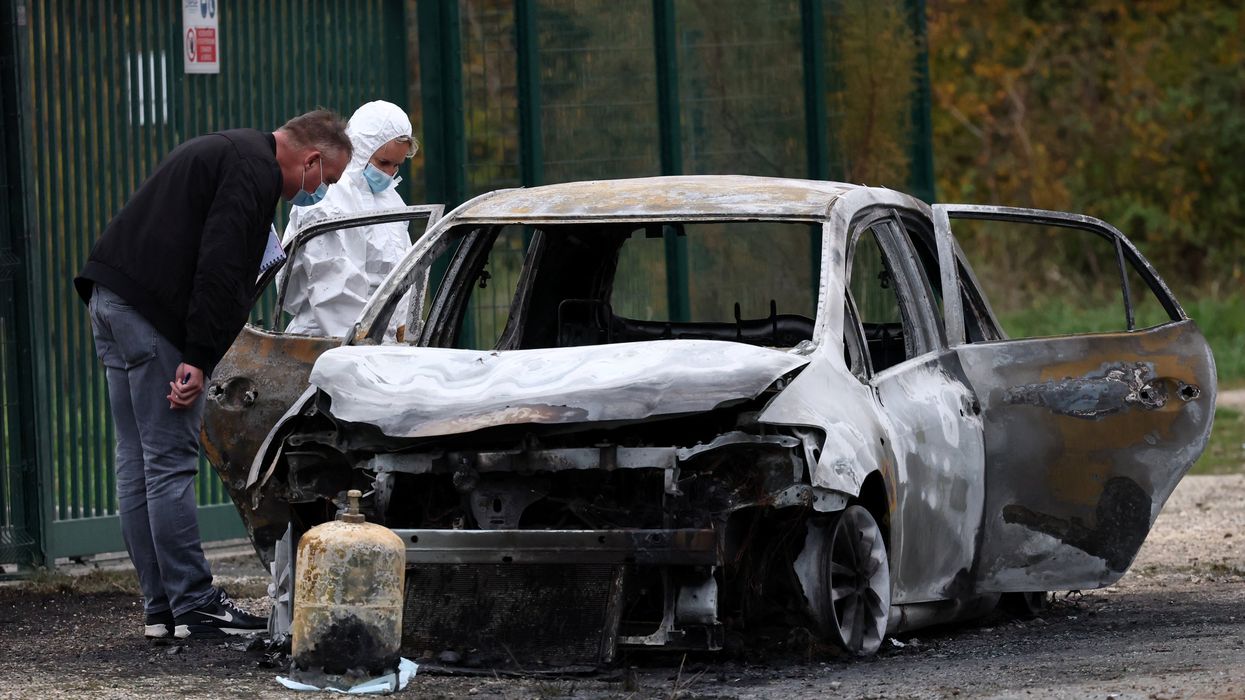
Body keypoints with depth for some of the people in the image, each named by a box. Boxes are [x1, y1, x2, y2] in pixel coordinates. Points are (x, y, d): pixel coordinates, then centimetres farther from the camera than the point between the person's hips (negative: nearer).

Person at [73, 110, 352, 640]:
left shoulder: (230, 151, 24)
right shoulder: (255, 171, -10)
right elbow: (219, 268, -19)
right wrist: (198, 358, -20)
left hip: (109, 298, 10)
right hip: (152, 312, -10)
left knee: (138, 461, 10)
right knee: (171, 462, -7)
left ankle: (159, 606, 13)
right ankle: (194, 606, -5)